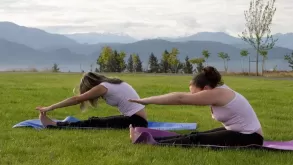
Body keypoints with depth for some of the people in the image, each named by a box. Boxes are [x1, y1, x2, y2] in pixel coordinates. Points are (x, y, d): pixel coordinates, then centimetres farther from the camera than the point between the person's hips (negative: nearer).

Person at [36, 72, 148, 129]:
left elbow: (76, 99, -7)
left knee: (94, 123, -6)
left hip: (136, 121, -8)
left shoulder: (103, 87, -10)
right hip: (135, 118, 8)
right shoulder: (110, 83, 15)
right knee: (95, 121, 6)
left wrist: (50, 108, -3)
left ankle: (54, 125, -3)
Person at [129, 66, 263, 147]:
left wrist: (146, 100, -18)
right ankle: (151, 140, 0)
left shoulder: (217, 93, -21)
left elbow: (180, 98, -21)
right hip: (238, 131, 9)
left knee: (196, 140, -13)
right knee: (196, 136, 1)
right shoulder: (218, 91, 6)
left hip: (249, 137, -9)